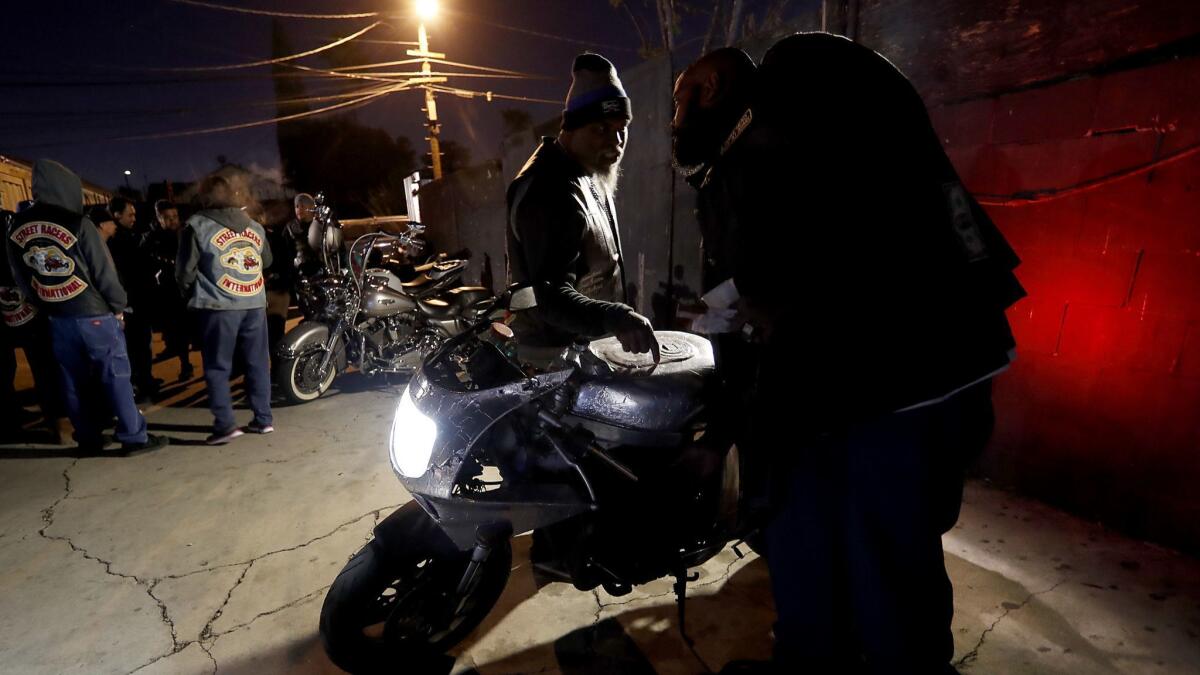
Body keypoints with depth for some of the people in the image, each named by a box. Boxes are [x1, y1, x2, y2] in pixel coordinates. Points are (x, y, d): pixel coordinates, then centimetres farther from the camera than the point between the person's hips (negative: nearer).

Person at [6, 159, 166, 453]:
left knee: (73, 382, 12)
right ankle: (134, 437, 1)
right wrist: (118, 305, -1)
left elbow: (20, 278, 12)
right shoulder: (77, 223, -14)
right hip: (95, 314, -6)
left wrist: (45, 306, 19)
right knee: (116, 376, -2)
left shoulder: (16, 227, 6)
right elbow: (104, 271, -12)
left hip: (57, 318, 6)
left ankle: (87, 439, 20)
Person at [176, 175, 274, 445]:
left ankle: (225, 425, -1)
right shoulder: (254, 225, 13)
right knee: (257, 363, 10)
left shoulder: (197, 225, -2)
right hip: (255, 302, 5)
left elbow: (185, 270, 0)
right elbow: (267, 261, 22)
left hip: (219, 305, -4)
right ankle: (263, 419, 14)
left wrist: (190, 294, 17)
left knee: (217, 367, 3)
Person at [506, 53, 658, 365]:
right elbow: (552, 297, -35)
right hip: (558, 357, -10)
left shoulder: (587, 173, 5)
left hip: (586, 344, 10)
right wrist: (617, 319, -51)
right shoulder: (552, 194, -27)